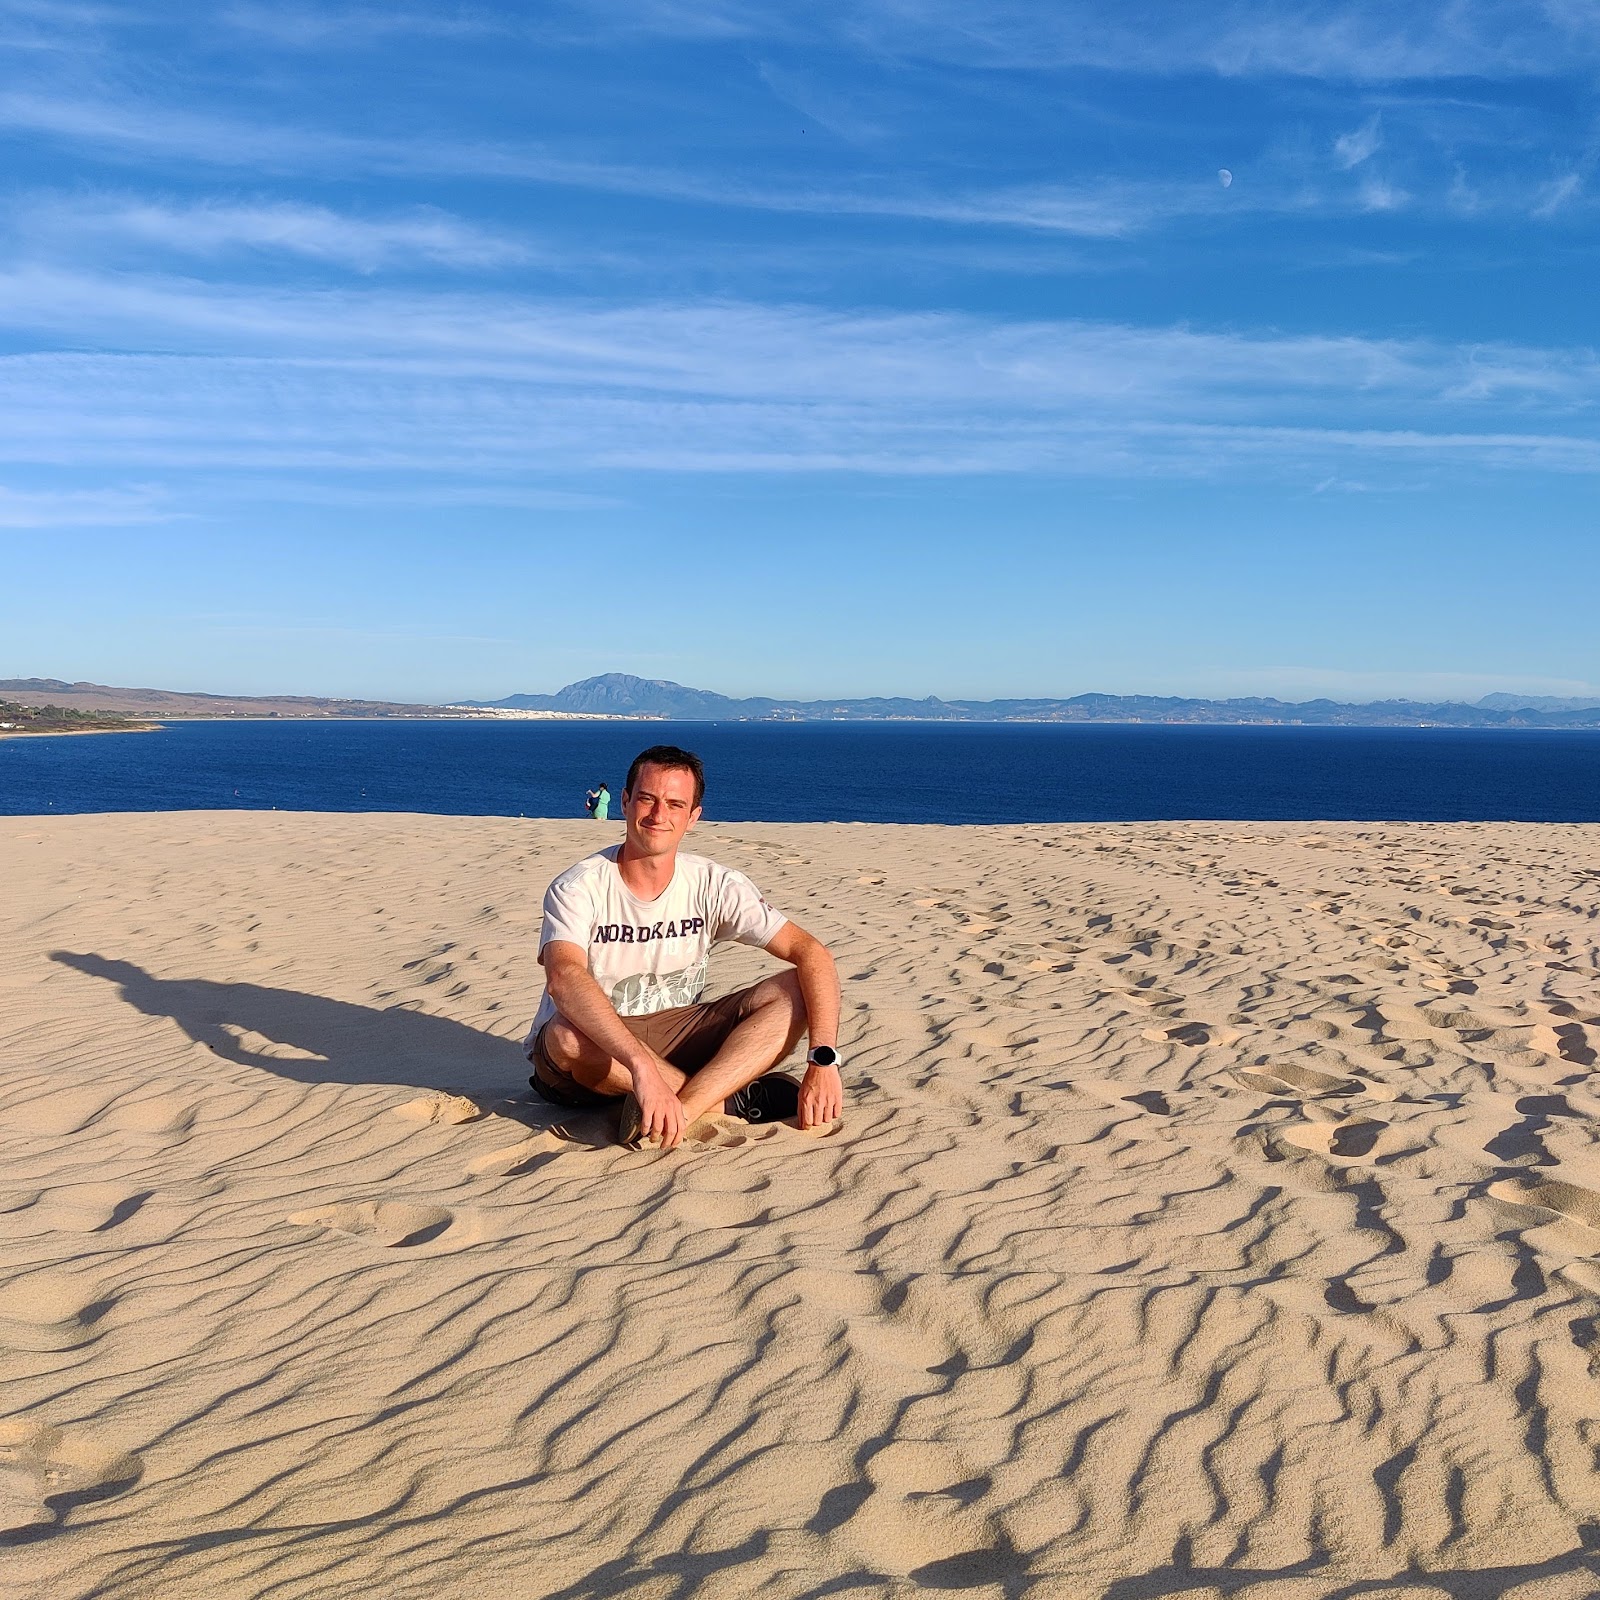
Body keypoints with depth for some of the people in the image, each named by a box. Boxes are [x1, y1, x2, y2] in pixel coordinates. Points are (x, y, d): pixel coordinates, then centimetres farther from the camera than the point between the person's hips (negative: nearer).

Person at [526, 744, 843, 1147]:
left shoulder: (713, 885, -7)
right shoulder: (579, 887, -17)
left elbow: (811, 953, -13)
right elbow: (563, 978, -37)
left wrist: (823, 1060, -28)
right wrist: (642, 1066, -50)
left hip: (676, 1043, 3)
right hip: (594, 1049, -3)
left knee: (795, 992, -17)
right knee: (567, 1035, -39)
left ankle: (683, 1107, -34)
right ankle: (728, 1102, -21)